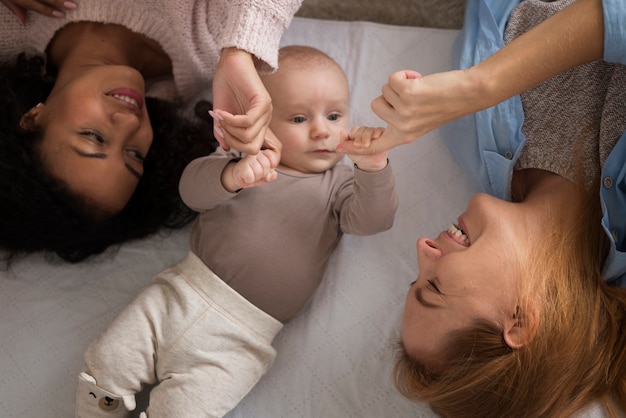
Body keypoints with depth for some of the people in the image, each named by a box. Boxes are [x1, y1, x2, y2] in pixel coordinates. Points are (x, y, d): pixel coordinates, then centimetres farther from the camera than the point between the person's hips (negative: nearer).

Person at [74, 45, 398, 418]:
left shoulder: (338, 185, 5)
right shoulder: (244, 157, 7)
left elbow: (373, 219, -11)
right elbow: (193, 187, -7)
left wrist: (373, 167, -30)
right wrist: (232, 175, -29)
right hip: (180, 294, 3)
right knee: (107, 361, -1)